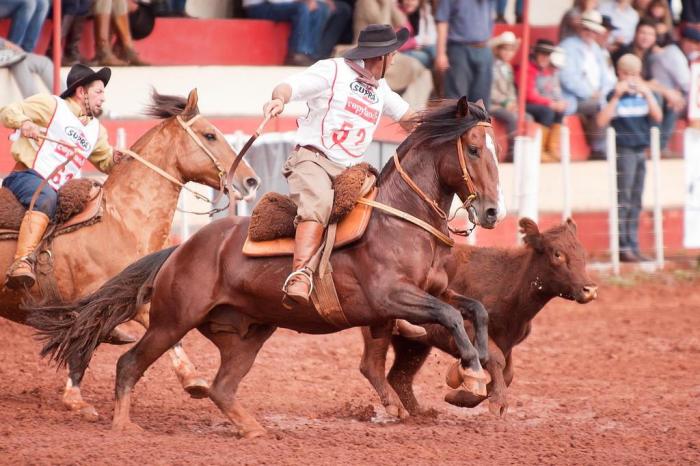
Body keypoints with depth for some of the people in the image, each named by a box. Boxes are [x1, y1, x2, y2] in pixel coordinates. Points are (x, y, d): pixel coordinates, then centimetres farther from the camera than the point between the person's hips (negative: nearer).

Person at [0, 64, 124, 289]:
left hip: (61, 191, 8)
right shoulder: (51, 105, 3)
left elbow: (105, 161, 29)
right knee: (46, 198, -38)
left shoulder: (96, 129, 23)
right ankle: (22, 262, -55)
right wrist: (24, 123, -23)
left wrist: (116, 158, 4)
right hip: (28, 176, -8)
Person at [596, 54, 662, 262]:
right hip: (623, 150, -5)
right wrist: (617, 96, -21)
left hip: (641, 150, 5)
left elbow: (658, 117, -4)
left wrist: (647, 94, -14)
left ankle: (634, 247, 14)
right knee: (623, 201, -6)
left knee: (635, 203, 9)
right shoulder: (616, 96, -4)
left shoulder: (644, 95, 8)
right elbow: (602, 120, -16)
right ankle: (623, 247, -4)